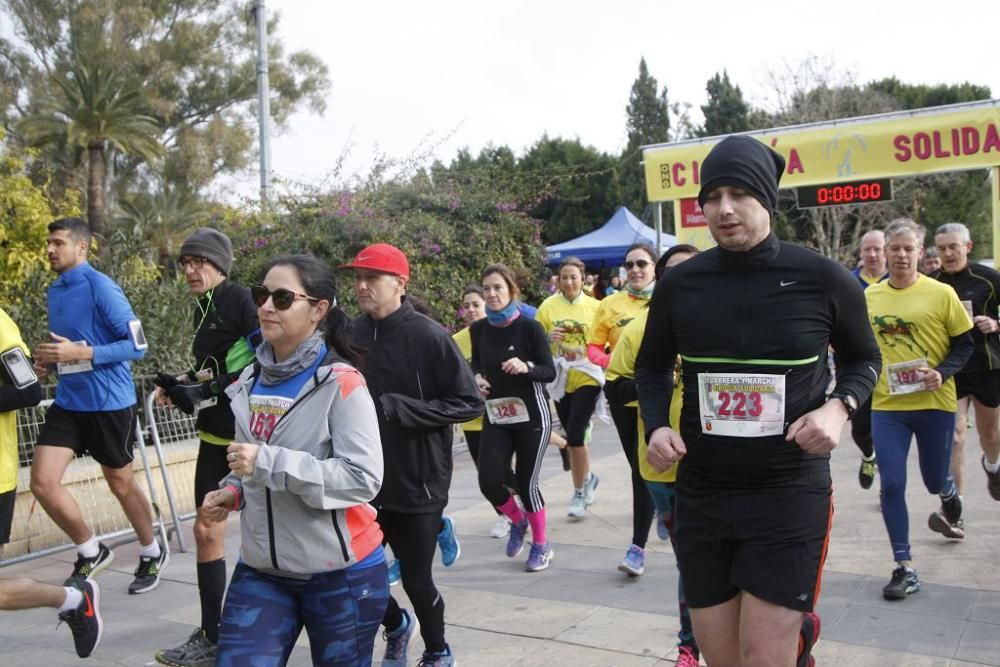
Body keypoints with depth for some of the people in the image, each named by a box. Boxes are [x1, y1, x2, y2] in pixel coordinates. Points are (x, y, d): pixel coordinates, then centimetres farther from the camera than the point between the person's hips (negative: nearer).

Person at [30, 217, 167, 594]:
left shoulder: (101, 287, -14)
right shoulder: (55, 290, 9)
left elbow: (136, 345, -17)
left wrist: (81, 354, -24)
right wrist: (50, 361, 2)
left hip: (108, 402, -6)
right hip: (68, 402, 7)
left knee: (121, 484, 8)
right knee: (43, 483, -3)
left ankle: (152, 554, 31)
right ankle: (91, 552, 18)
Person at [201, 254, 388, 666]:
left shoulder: (340, 382, -15)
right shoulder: (252, 379, 6)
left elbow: (363, 478, -22)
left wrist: (268, 463, -26)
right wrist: (234, 491, 0)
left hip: (339, 572, -5)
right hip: (261, 570, 5)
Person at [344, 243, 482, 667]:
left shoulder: (428, 336, -14)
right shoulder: (351, 335, -1)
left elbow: (470, 404, -14)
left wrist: (397, 408, -20)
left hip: (417, 482, -4)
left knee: (416, 580, 5)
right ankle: (396, 625, 42)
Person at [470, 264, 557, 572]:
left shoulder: (529, 327, -12)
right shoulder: (478, 329, 0)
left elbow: (550, 372, -9)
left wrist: (526, 367, -28)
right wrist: (477, 378, -5)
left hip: (531, 415, -4)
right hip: (496, 416, 4)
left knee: (526, 482, 1)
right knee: (489, 482, -7)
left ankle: (541, 546, 24)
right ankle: (518, 521, 26)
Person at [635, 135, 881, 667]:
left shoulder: (823, 279, -7)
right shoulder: (679, 285, -1)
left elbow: (863, 358, 9)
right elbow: (652, 367, 13)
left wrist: (838, 407, -10)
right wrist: (657, 427, -5)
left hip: (790, 490, -3)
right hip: (701, 492, 3)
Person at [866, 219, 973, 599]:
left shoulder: (941, 293, -6)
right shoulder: (869, 297, 2)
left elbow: (965, 343, -1)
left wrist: (943, 372, -17)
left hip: (934, 403, -1)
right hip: (887, 406, 2)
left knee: (934, 480, 13)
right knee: (891, 484, -4)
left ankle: (950, 499, 53)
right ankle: (904, 568, 7)